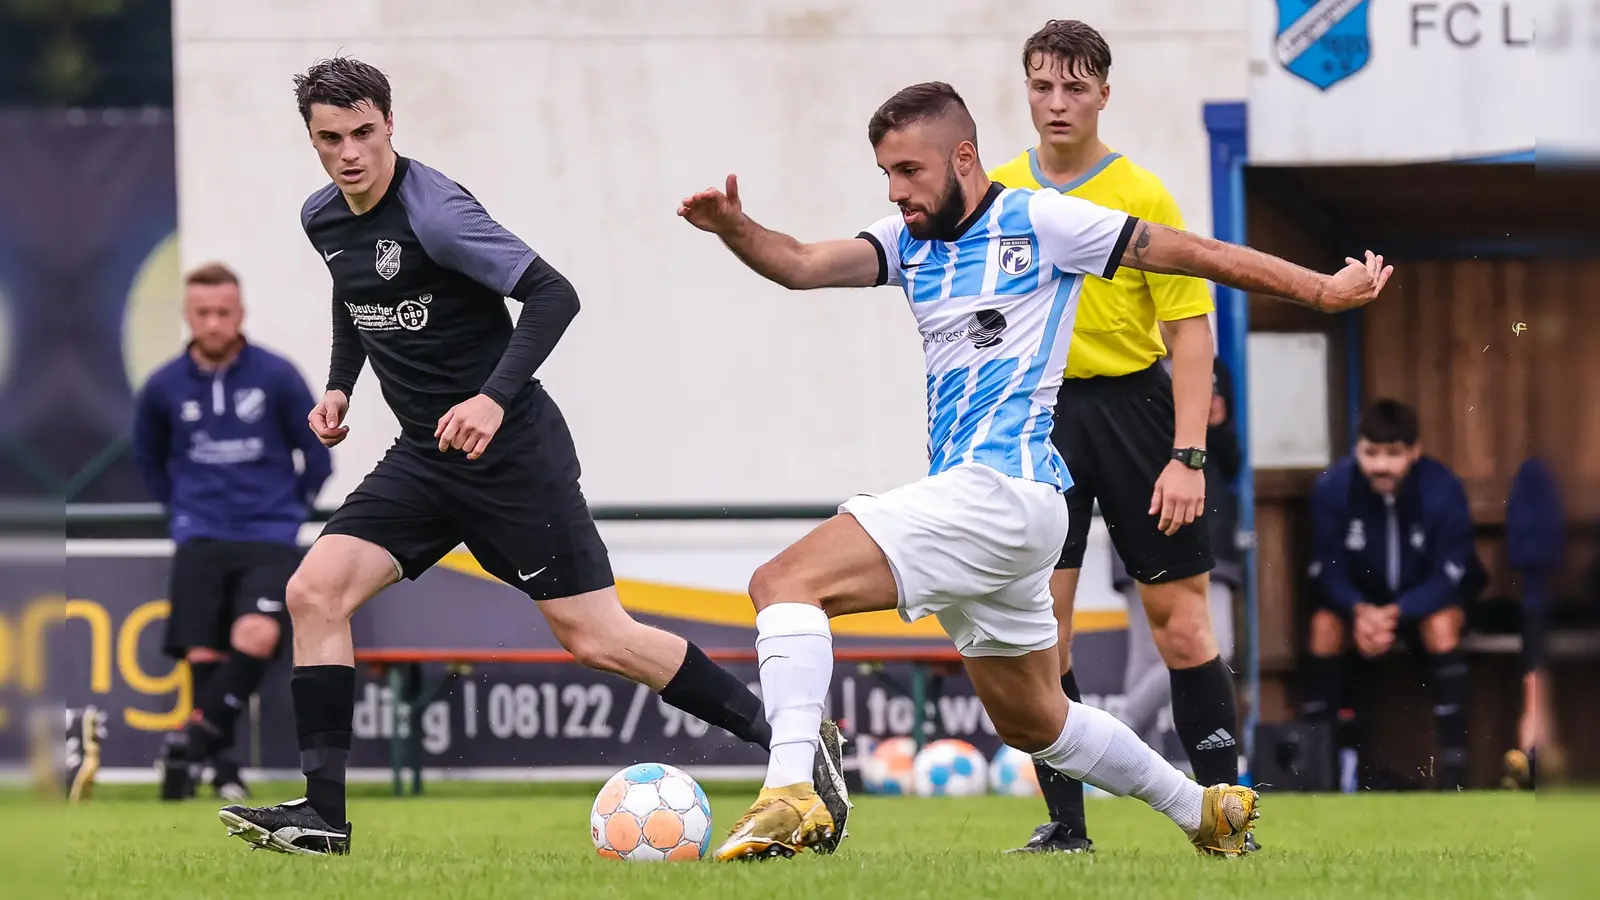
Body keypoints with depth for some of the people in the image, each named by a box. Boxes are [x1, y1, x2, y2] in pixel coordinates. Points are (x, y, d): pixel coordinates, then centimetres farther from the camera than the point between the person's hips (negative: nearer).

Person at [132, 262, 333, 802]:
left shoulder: (277, 376, -5)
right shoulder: (164, 387, 1)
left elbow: (317, 455, 8)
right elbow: (148, 458, 21)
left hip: (270, 536, -2)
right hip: (200, 539, 2)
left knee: (258, 636, -24)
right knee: (203, 655, -8)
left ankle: (194, 740, -17)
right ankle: (221, 765, 2)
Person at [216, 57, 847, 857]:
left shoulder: (434, 212, -20)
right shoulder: (323, 220, 5)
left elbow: (552, 294, -24)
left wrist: (494, 398, -34)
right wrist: (339, 386, 13)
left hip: (509, 452, -7)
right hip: (424, 457, 7)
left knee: (595, 639, -8)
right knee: (315, 591, -8)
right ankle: (323, 811, -5)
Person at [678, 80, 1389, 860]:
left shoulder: (1037, 222, -5)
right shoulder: (910, 242, 15)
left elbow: (1192, 254, 0)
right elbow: (801, 265, 1)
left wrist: (1323, 291, 3)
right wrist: (732, 228, -21)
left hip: (1002, 491, -9)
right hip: (965, 495, 9)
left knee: (785, 583, -22)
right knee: (1031, 722, 21)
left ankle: (789, 796, -34)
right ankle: (1205, 812, 36)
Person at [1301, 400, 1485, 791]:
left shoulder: (1443, 490, -26)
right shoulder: (1332, 488, -21)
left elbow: (1448, 577, -23)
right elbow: (1328, 570, -14)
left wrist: (1394, 614, -37)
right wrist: (1361, 611, -35)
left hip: (1429, 597, -2)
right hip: (1362, 596, 2)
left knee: (1441, 625, -32)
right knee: (1324, 624, -25)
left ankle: (1454, 762, -31)